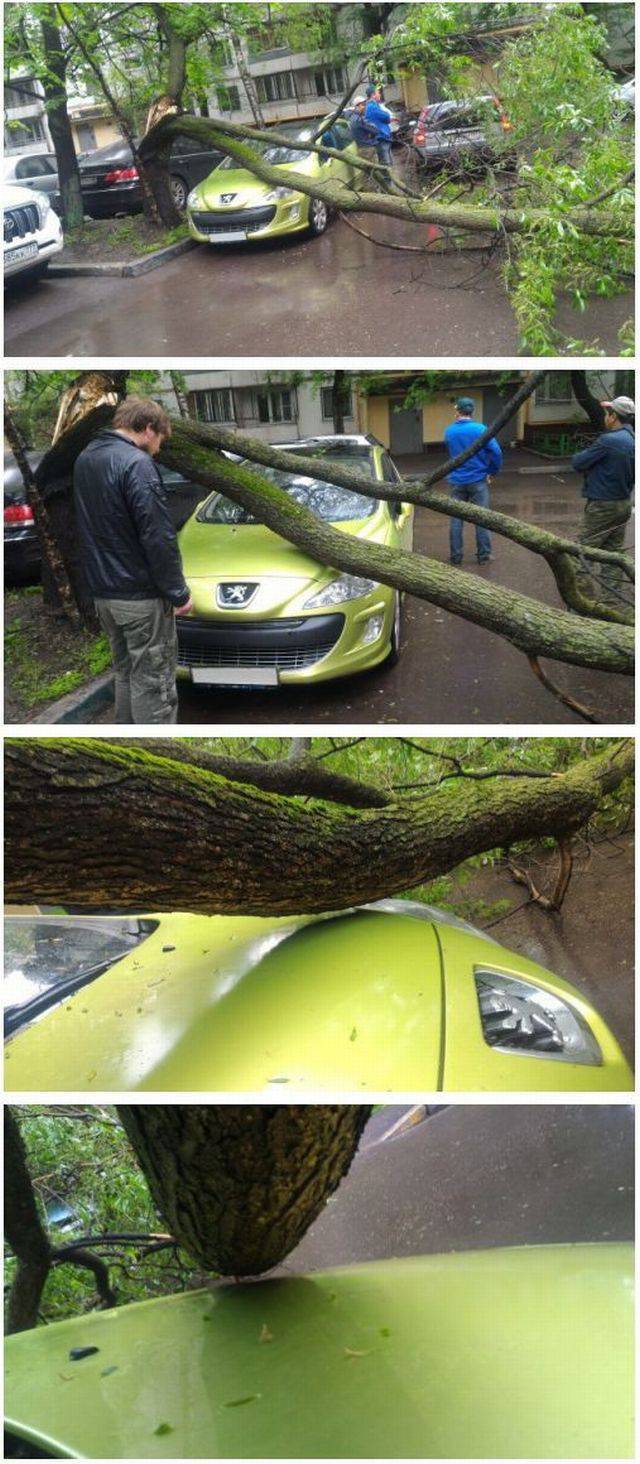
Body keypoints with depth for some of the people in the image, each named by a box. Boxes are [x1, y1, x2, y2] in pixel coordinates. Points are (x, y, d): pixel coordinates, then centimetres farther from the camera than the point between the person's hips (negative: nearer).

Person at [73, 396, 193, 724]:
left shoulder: (84, 459, 12)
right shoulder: (136, 463, -17)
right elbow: (158, 536, -20)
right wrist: (178, 592, -14)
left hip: (102, 592, 9)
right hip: (141, 597, -8)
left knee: (125, 673, 19)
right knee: (153, 684, -2)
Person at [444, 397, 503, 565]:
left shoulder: (448, 431, 0)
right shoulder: (480, 429, -11)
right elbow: (496, 452, -14)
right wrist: (492, 471, -1)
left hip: (457, 480, 2)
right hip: (478, 480, -2)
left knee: (456, 518, 9)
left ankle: (455, 556, 11)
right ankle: (484, 555, 8)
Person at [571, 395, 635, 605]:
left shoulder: (608, 441, -20)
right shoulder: (633, 441, 7)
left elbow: (578, 463, -15)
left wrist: (577, 456, 8)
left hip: (602, 506, -8)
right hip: (624, 503, 8)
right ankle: (612, 600, 15)